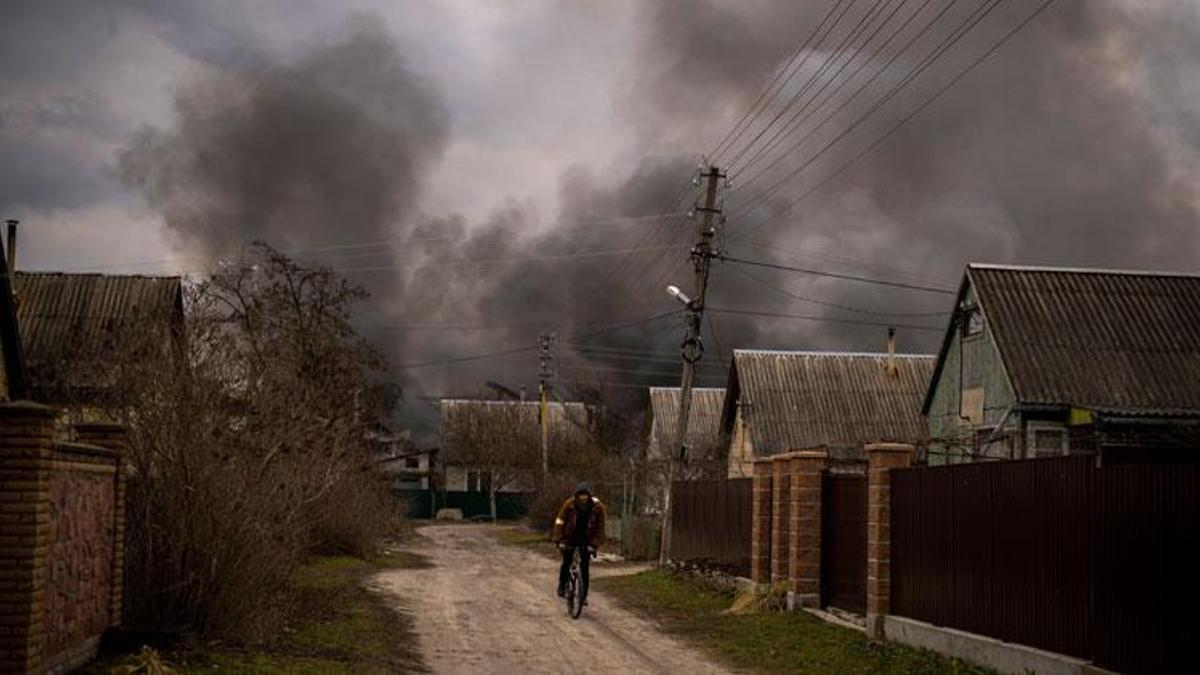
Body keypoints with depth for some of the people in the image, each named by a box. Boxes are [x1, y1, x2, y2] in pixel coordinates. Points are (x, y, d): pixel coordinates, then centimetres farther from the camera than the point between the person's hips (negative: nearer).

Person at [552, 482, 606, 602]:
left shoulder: (597, 507, -17)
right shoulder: (569, 504, -18)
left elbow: (600, 528, -11)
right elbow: (559, 522, -13)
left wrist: (594, 545, -19)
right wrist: (559, 540, -21)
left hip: (586, 541, 0)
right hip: (570, 538, 0)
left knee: (584, 567, -5)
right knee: (566, 563, -9)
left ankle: (583, 595, 4)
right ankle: (562, 586, 15)